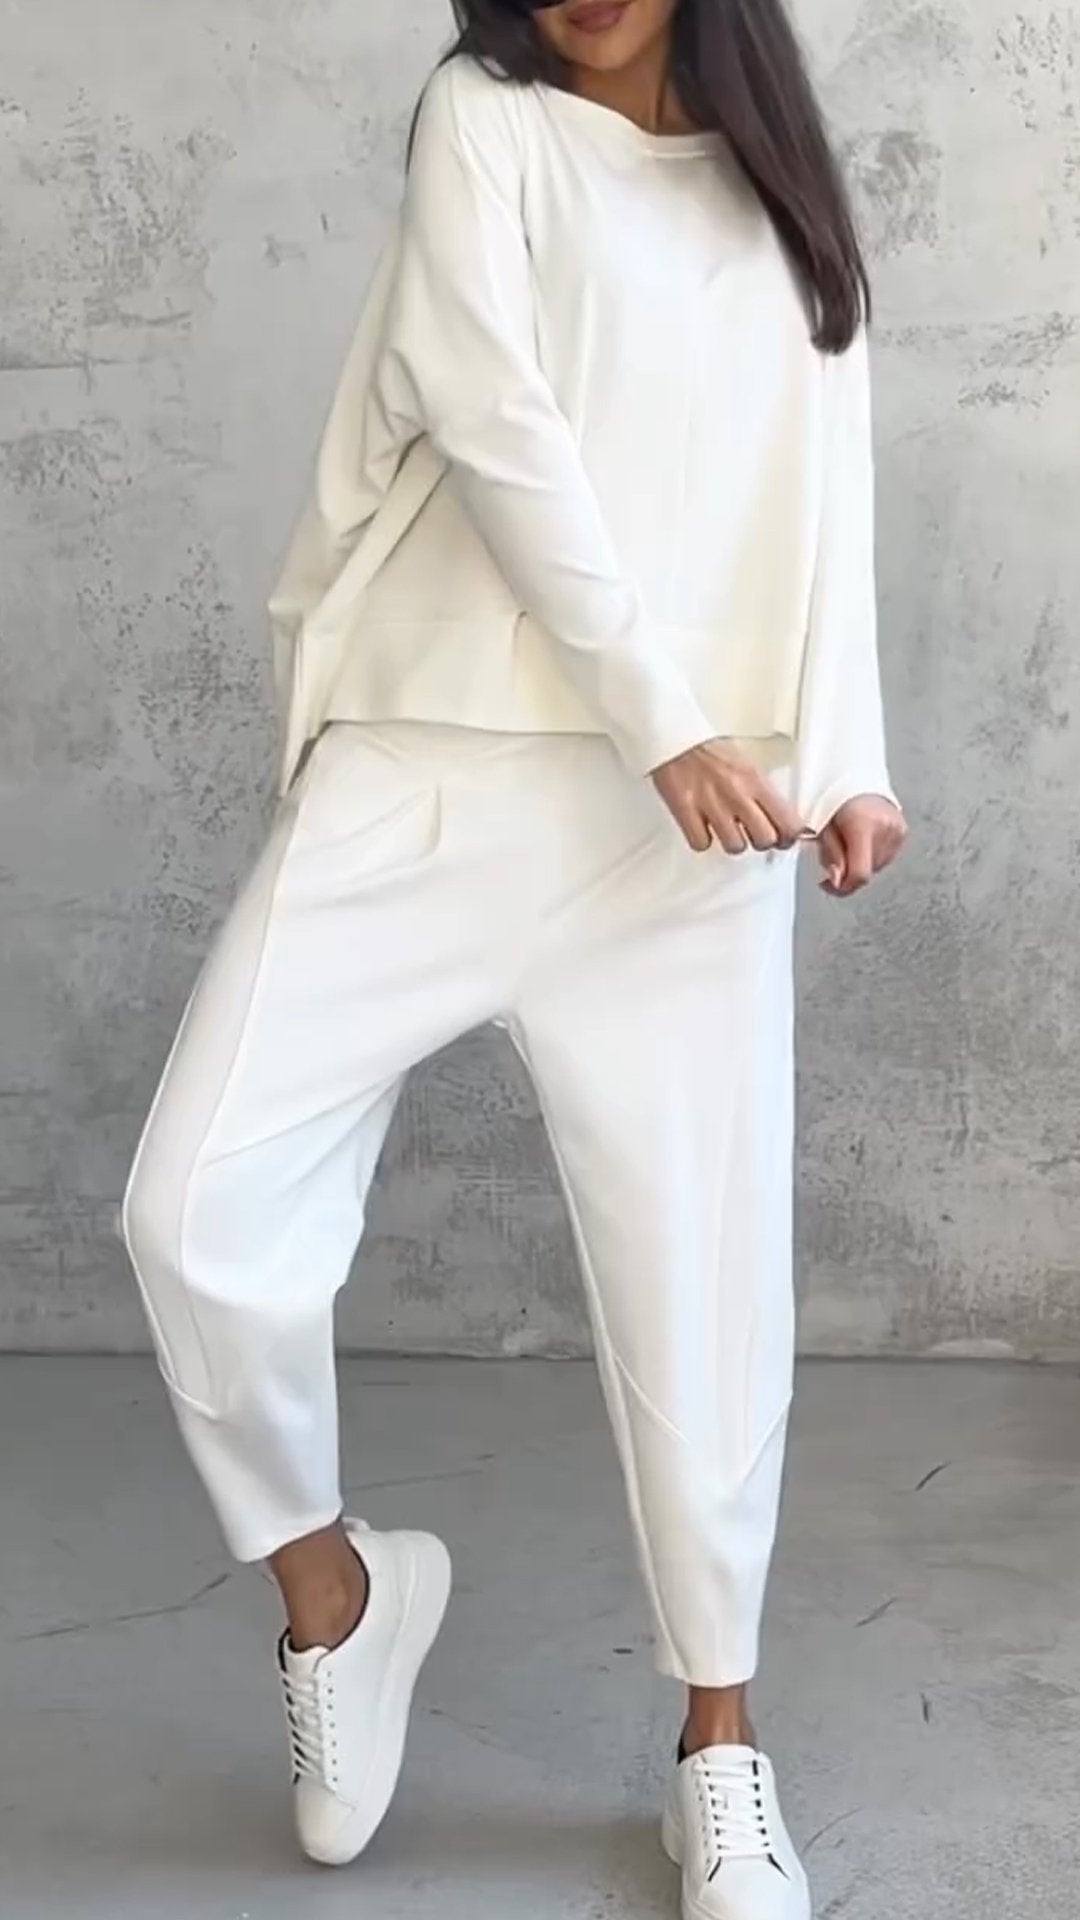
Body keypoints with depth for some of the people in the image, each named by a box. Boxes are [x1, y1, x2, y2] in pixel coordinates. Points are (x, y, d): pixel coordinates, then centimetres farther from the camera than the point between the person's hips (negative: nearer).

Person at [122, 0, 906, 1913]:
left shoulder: (788, 203, 21)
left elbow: (824, 509, 14)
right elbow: (489, 417, -5)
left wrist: (845, 757, -2)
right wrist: (662, 716, -11)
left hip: (696, 811, 3)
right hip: (437, 766, -2)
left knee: (701, 1271, 2)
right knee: (202, 1204, -13)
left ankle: (720, 1743, 21)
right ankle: (332, 1584, 15)